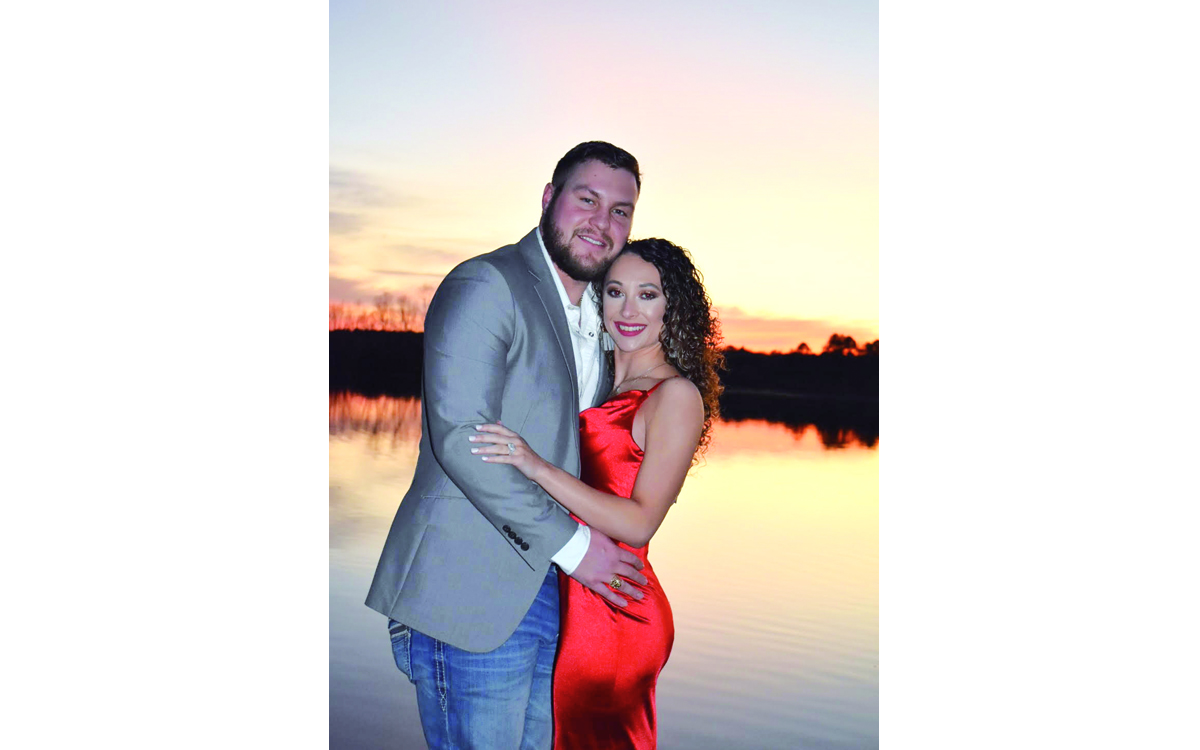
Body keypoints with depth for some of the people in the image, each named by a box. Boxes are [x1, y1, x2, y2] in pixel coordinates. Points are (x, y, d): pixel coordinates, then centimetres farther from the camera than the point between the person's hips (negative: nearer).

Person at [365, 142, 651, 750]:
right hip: (472, 594, -8)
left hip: (554, 588, 8)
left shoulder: (598, 317, 17)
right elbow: (459, 437, -21)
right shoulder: (486, 285, -11)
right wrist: (570, 543, -17)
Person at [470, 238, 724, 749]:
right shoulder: (601, 381, 11)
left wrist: (537, 466, -27)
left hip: (614, 612, -7)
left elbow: (639, 522, -20)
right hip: (575, 603, 7)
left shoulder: (676, 395, -12)